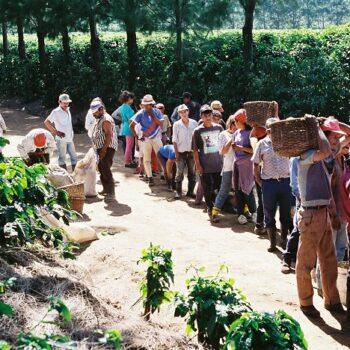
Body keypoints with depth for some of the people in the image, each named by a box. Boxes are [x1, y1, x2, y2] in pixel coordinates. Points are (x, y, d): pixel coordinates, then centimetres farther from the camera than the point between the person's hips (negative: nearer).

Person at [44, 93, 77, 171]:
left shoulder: (68, 110, 11)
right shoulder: (56, 112, -11)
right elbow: (46, 122, -17)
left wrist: (72, 133, 13)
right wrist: (56, 132, -15)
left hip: (70, 139, 7)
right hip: (61, 139, -7)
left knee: (74, 157, 10)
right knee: (62, 158, 3)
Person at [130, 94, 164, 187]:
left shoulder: (157, 112, -5)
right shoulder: (140, 114, -10)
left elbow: (161, 124, -14)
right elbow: (131, 126, -9)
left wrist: (153, 115, -19)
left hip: (157, 138, 1)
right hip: (146, 139, -1)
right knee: (147, 159, 2)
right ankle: (150, 178, 9)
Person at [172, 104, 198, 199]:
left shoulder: (194, 123, 2)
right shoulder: (176, 124, -2)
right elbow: (174, 140, -1)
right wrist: (176, 152, -6)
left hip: (191, 151, 2)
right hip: (181, 152, -2)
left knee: (192, 173, 6)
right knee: (179, 173, 0)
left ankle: (190, 191, 16)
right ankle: (178, 192, 8)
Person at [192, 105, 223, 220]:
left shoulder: (218, 128, 3)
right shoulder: (198, 131, -5)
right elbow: (195, 150, -3)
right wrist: (198, 165, -8)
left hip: (218, 164, 3)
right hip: (205, 166, -3)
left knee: (220, 187, 10)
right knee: (208, 189, 0)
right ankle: (210, 208, 14)